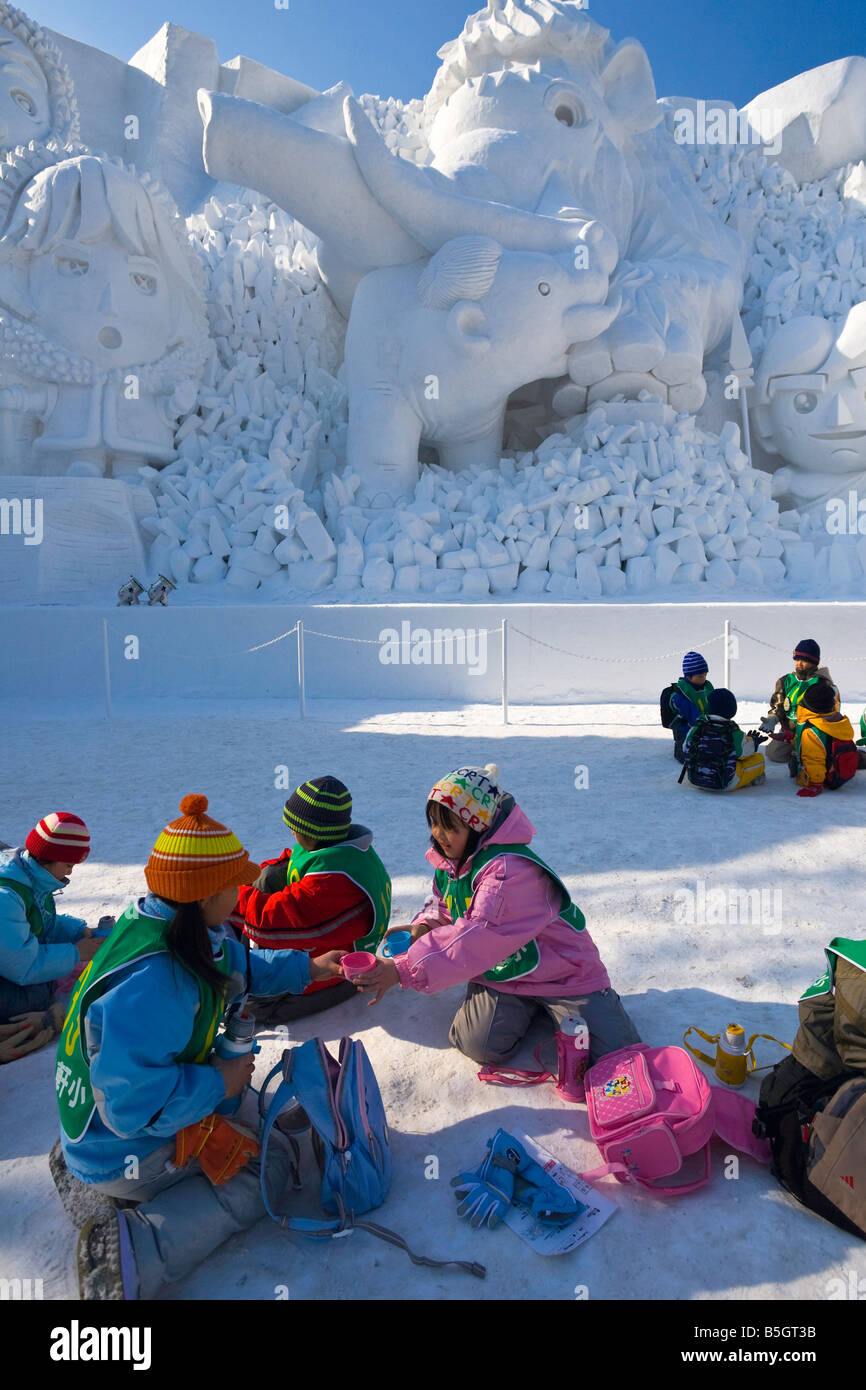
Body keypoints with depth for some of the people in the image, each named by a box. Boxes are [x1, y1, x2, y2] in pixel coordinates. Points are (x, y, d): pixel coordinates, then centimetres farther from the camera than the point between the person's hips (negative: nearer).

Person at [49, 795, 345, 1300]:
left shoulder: (184, 936, -7)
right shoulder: (149, 984, -37)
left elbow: (238, 968, 11)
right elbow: (134, 1105, -34)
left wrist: (307, 967, 6)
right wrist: (218, 1083, -21)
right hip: (127, 1157, -9)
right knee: (269, 1164, -2)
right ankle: (135, 1249, -11)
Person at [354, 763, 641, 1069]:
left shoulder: (511, 870, -32)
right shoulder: (450, 862, -1)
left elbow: (479, 938, -39)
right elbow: (443, 905, 15)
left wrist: (403, 970, -41)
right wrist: (423, 926, -10)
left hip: (562, 972, -5)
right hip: (496, 972, 6)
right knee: (480, 1047, -19)